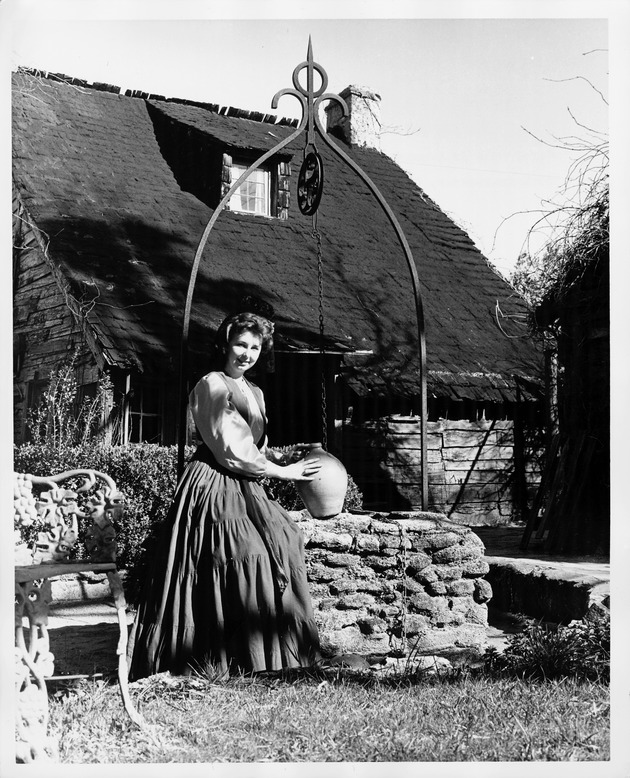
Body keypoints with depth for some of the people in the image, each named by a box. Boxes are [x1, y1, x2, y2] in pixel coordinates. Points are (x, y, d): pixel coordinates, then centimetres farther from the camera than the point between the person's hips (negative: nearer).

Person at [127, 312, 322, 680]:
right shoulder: (212, 385, -8)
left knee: (282, 542, 0)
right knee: (237, 559, -15)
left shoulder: (254, 392, 18)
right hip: (215, 486, -8)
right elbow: (230, 450, -14)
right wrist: (283, 471, -10)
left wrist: (290, 463, 2)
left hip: (245, 487, 8)